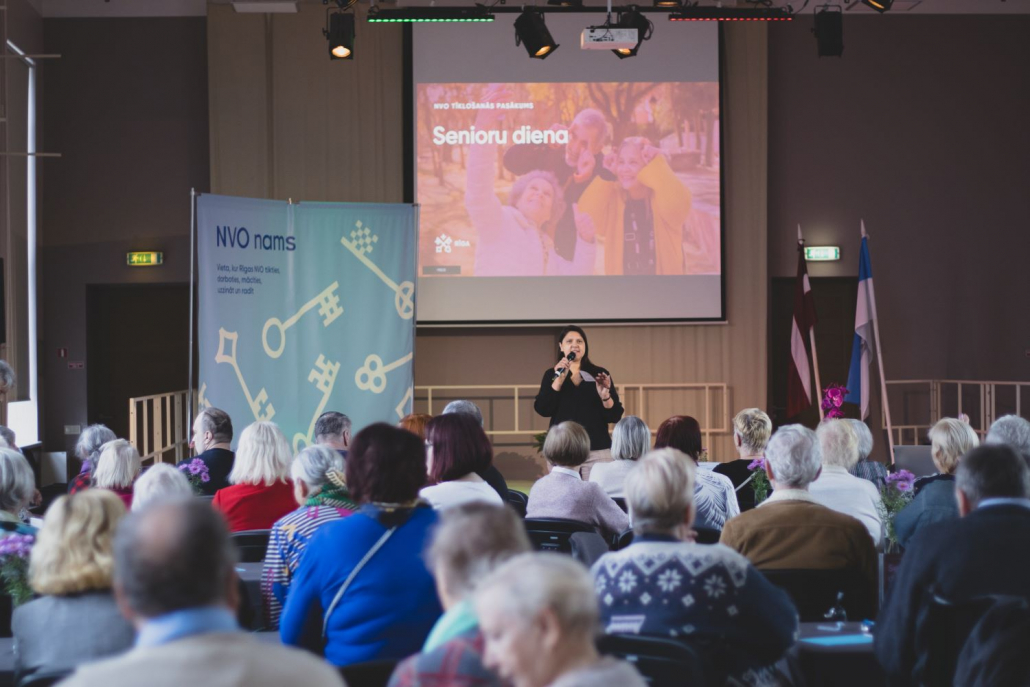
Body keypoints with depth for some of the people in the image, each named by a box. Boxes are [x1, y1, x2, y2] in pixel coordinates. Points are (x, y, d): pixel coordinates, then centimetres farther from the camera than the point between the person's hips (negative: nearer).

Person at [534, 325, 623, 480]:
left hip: (597, 451, -1)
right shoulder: (552, 374, 9)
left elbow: (615, 416, 2)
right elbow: (542, 410, -6)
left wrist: (605, 395, -16)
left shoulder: (599, 374, 7)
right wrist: (559, 379, -13)